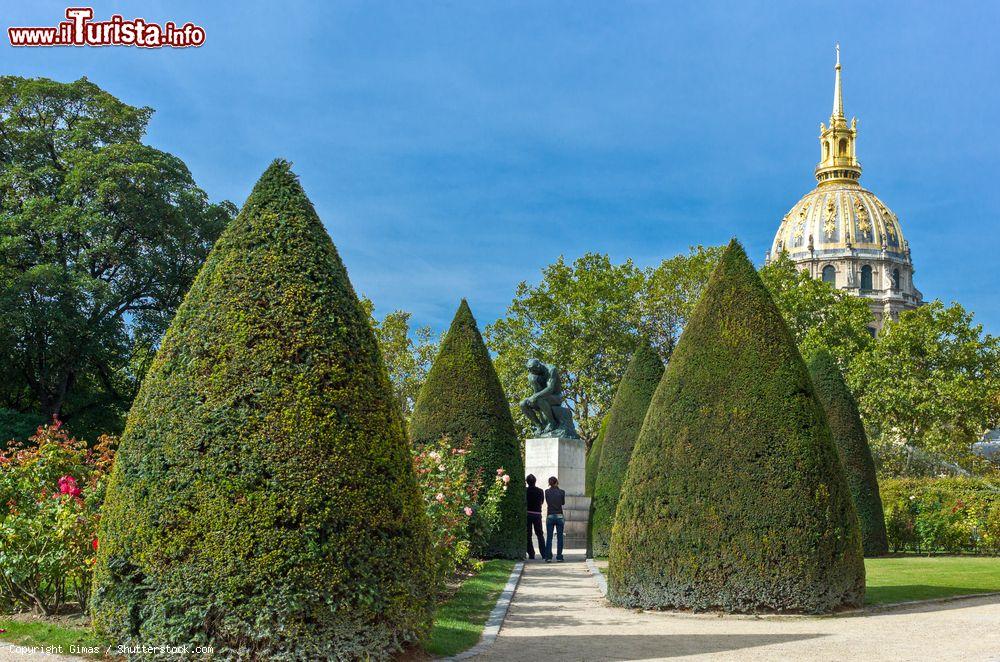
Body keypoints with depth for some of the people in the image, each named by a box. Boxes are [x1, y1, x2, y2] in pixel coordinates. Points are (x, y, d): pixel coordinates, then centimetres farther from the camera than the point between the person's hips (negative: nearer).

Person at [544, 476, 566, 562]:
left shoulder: (547, 492, -1)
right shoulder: (562, 492, -3)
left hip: (550, 516, 0)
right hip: (559, 516, 0)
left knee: (549, 537, 4)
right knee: (560, 537, 6)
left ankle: (548, 557, -2)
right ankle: (559, 557, 4)